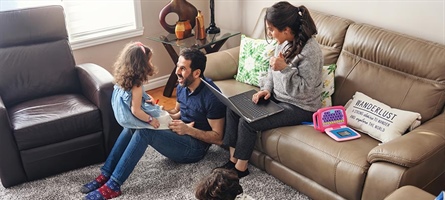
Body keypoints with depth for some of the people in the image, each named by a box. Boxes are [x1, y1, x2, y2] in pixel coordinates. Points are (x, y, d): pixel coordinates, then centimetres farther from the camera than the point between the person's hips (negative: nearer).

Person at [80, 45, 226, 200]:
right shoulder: (183, 85, 3)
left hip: (195, 147, -9)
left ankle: (112, 186, -24)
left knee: (144, 132, -27)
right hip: (179, 134, 9)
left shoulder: (211, 96, -22)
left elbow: (218, 138, -18)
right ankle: (105, 175, -9)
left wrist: (189, 130, -26)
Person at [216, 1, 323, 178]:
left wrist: (285, 68, -33)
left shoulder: (310, 51, -26)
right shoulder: (284, 42, -2)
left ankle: (240, 168, 2)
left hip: (300, 107, -9)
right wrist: (266, 89, -4)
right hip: (278, 97, 9)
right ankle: (233, 160, 6)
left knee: (248, 122, -20)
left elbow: (304, 90, -25)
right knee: (233, 108, -3)